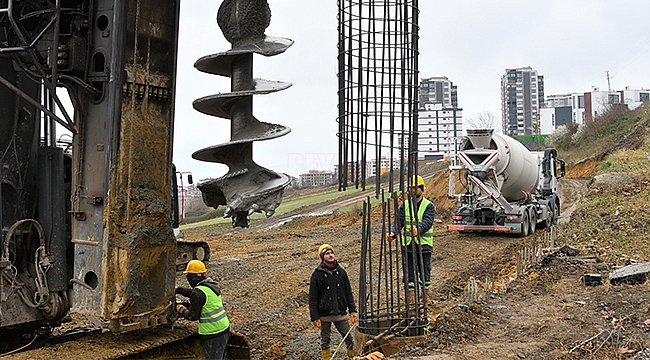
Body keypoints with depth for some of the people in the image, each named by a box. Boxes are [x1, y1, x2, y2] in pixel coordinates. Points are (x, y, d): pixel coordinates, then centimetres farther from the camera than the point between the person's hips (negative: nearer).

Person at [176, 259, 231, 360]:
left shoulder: (198, 292, -18)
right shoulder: (212, 285, 9)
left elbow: (193, 316, -12)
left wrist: (181, 310, 6)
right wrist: (179, 290, 33)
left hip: (214, 334, -9)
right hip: (225, 329, 9)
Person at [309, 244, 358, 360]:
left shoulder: (341, 272, 6)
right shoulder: (317, 275, -4)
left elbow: (348, 293, 11)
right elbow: (313, 298, -4)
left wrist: (352, 310, 4)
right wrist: (315, 317, -9)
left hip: (341, 314, 2)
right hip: (324, 315, -2)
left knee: (349, 338, 4)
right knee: (325, 340, 8)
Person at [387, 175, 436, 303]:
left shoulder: (429, 206, -2)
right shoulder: (404, 205, 8)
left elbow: (427, 222, -17)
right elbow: (398, 221, -1)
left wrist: (418, 229, -38)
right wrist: (393, 233, -20)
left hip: (424, 244, -2)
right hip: (407, 243, 2)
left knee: (424, 270, 6)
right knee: (409, 271, 6)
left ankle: (425, 295, 21)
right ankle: (411, 294, 13)